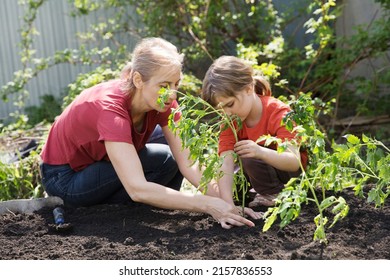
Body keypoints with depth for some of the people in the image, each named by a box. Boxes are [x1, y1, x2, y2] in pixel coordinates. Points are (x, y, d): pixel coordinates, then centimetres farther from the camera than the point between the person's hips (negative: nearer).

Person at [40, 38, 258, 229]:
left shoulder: (162, 102, -17)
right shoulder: (111, 109, -38)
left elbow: (188, 164, -20)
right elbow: (137, 189, -48)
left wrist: (224, 201, -37)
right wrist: (208, 205, -51)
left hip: (100, 164, 7)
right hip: (65, 176, -7)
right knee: (166, 162, -21)